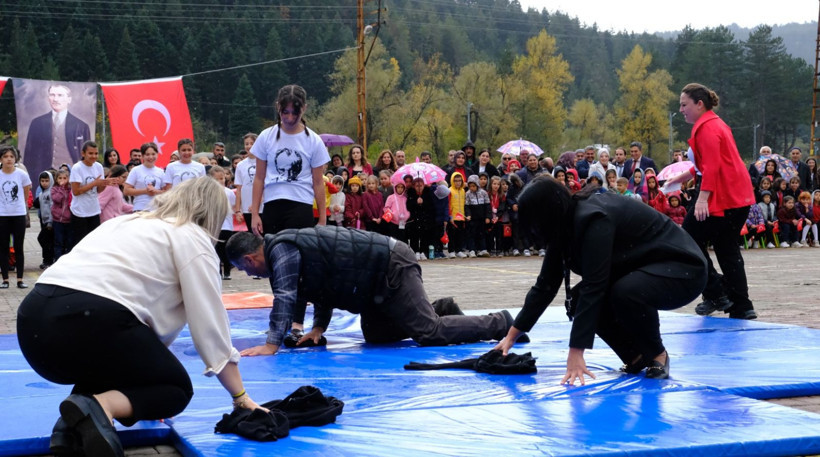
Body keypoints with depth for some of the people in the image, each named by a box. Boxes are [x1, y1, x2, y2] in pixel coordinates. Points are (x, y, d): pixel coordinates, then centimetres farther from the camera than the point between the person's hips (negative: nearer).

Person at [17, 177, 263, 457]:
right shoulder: (192, 238, 12)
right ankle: (98, 406, -12)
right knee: (177, 388, 17)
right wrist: (241, 398, 18)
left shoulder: (128, 222, 33)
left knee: (112, 363, 35)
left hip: (33, 322, 7)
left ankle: (75, 423, 5)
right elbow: (211, 326, 9)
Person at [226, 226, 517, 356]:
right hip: (381, 273, 10)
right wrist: (319, 327, 15)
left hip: (392, 269, -10)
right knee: (374, 336, 19)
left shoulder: (280, 250, -15)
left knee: (429, 333, -12)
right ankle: (440, 311, 24)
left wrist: (272, 344, -24)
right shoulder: (288, 248, 15)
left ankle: (499, 324, 0)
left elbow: (284, 297, -24)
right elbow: (325, 284, 22)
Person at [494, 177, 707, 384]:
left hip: (683, 269, -8)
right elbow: (546, 284, 1)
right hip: (644, 268, 9)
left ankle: (657, 354, -9)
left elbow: (594, 285, -34)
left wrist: (576, 352, -36)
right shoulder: (567, 222, -3)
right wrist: (512, 335, 1)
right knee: (580, 298, -10)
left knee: (624, 292, -35)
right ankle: (635, 356, 6)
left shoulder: (593, 218, -29)